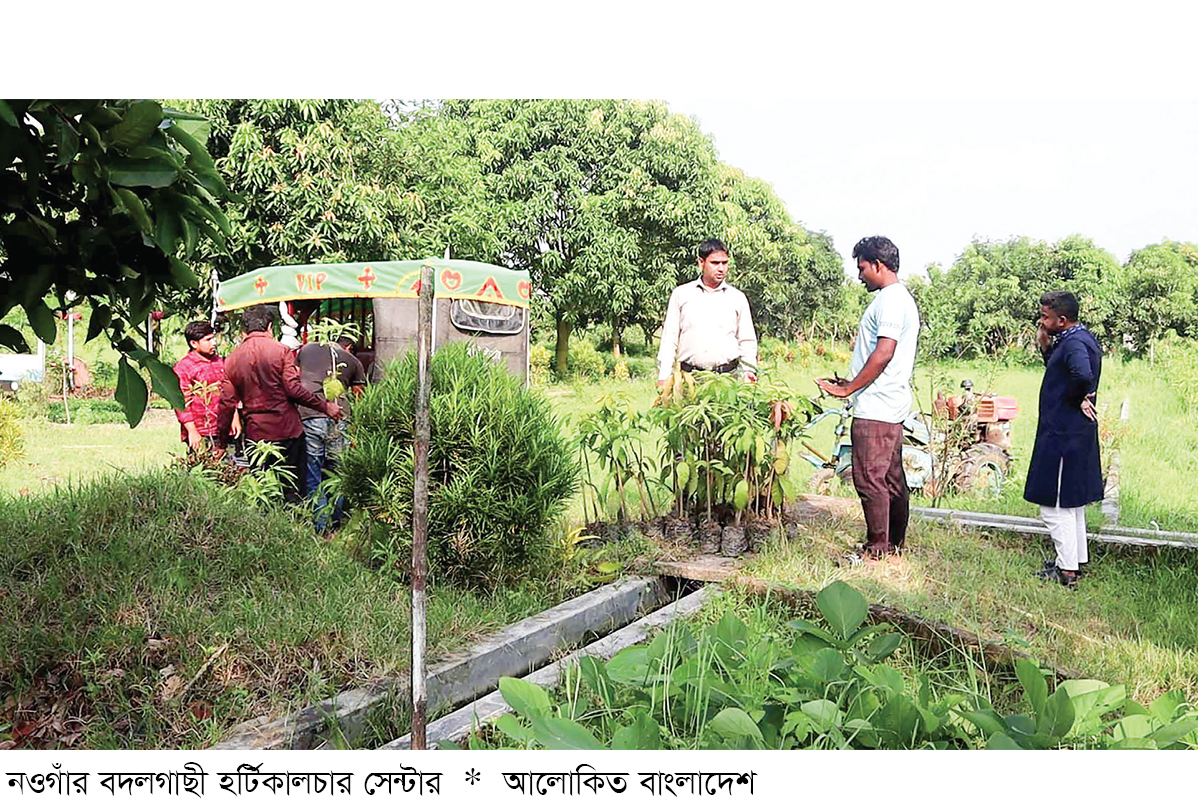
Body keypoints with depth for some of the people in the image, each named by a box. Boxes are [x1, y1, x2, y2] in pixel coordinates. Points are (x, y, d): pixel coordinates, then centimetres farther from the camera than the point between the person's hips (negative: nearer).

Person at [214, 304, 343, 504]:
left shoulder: (232, 359, 8)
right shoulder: (281, 350, -4)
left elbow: (226, 403, 8)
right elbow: (293, 389, -13)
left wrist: (221, 444, 14)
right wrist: (325, 406, -4)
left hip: (255, 434, 4)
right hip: (287, 429, -4)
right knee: (292, 490, 1)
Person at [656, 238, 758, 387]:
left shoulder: (738, 298, 13)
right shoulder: (680, 294, 11)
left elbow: (747, 341, 17)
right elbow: (669, 339, 10)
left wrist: (749, 371, 0)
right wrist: (663, 377, 2)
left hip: (728, 376, 1)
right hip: (690, 377, 0)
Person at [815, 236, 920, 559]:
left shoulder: (890, 300, -13)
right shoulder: (900, 299, 20)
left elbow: (883, 354, -20)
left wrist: (848, 389, -14)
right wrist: (850, 382, 19)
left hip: (875, 409, -11)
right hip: (891, 405, 11)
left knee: (869, 478, -6)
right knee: (891, 478, 14)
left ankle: (877, 549, 1)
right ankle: (894, 544, 23)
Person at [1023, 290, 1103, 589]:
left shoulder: (1075, 343, -21)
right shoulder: (1080, 338, 12)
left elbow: (1084, 376, -39)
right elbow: (1060, 370, 22)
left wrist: (1076, 400, -21)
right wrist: (1045, 346, 7)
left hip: (1063, 437, -11)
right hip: (1075, 434, 11)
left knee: (1056, 506, -2)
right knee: (1071, 502, 20)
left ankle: (1067, 571, 5)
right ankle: (1076, 562, 32)